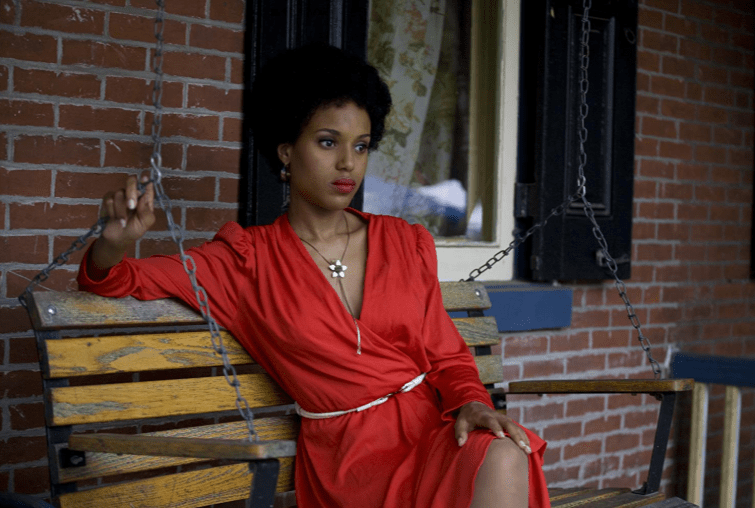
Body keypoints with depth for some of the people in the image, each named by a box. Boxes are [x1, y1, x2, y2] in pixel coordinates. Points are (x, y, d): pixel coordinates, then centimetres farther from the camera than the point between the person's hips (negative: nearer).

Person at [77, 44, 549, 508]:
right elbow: (118, 279, 5)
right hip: (349, 453, -3)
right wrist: (115, 244, -20)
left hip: (434, 430, 4)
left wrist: (470, 402, -7)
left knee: (502, 457, -33)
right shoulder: (250, 260, 5)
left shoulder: (408, 243, 13)